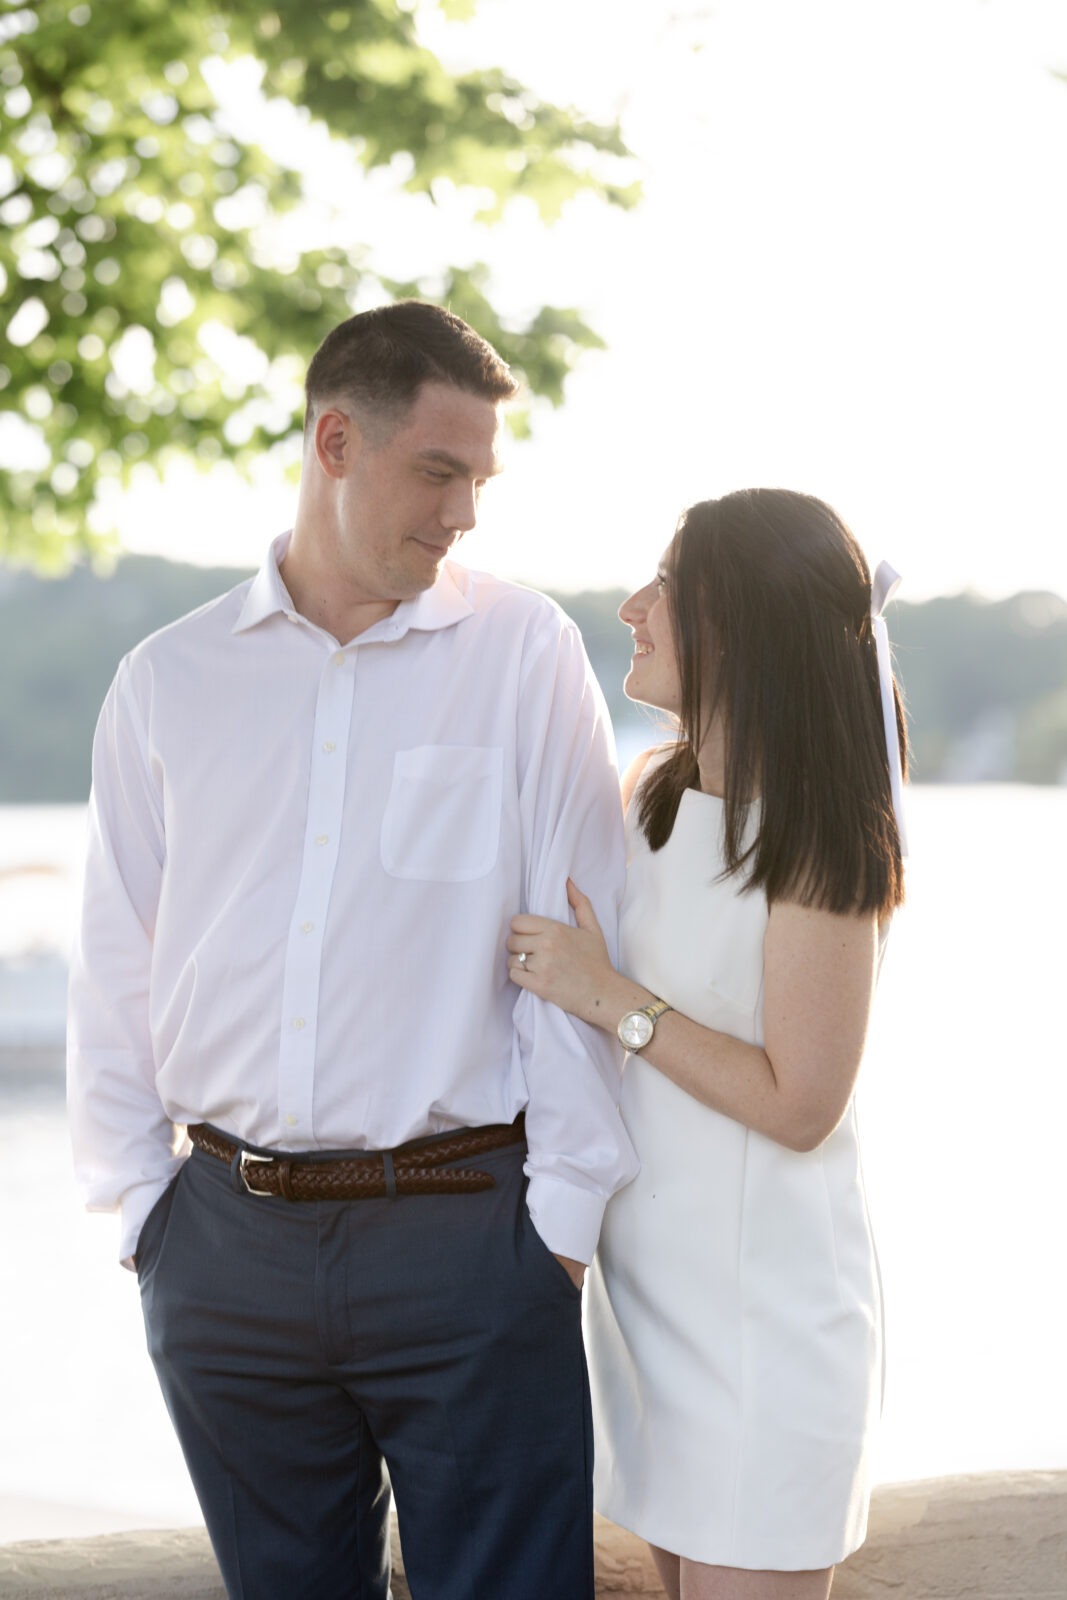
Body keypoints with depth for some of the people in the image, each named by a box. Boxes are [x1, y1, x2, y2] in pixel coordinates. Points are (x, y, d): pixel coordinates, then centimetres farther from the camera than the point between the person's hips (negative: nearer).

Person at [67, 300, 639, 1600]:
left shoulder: (524, 652, 0)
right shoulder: (167, 681, 7)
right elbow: (117, 967, 10)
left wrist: (565, 1206, -6)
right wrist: (139, 1201, 5)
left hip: (465, 1239, -2)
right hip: (227, 1247, 3)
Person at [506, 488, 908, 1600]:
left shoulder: (817, 842, -18)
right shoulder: (651, 790, 4)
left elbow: (799, 1106, -19)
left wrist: (614, 1001, -17)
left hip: (764, 1301, -8)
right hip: (648, 1277, 8)